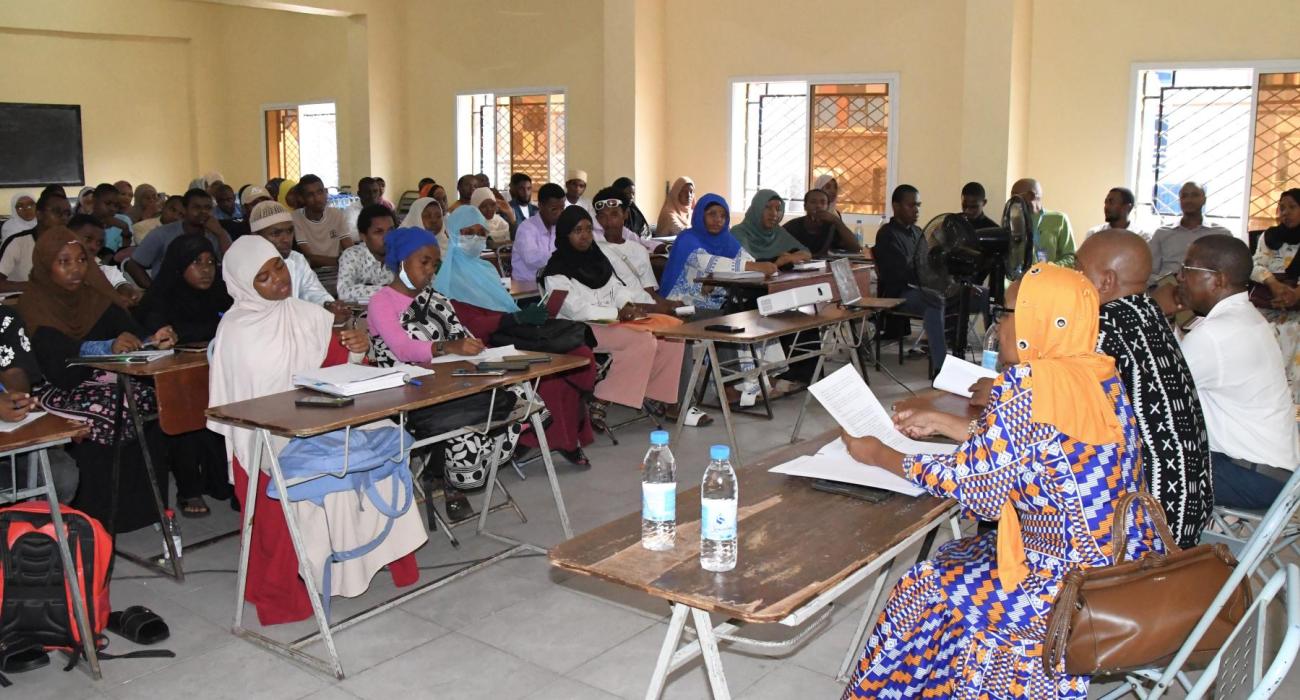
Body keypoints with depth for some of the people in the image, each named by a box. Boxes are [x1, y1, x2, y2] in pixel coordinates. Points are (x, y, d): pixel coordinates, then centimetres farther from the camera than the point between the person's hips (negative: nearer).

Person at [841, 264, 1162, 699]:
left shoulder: (1029, 383, -20)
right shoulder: (1100, 374, 4)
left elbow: (969, 479, -13)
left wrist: (881, 456, -1)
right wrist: (943, 423, 20)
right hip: (1127, 562, 8)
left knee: (924, 592, 10)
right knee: (955, 563, 23)